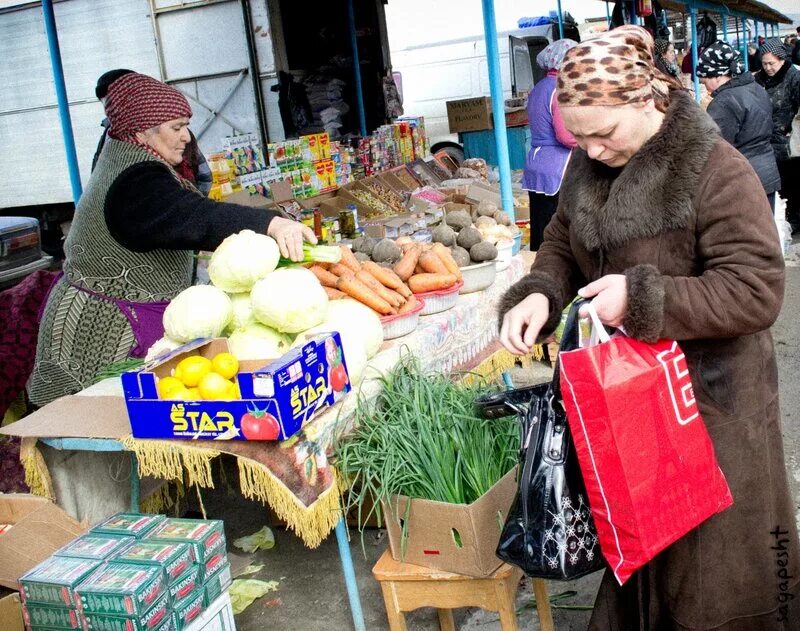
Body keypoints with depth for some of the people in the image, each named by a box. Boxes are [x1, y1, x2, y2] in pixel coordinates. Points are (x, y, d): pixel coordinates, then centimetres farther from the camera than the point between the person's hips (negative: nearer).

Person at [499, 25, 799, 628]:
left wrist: (643, 298, -28)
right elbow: (563, 247, 11)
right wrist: (538, 294, -11)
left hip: (708, 397, -6)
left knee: (706, 546, 9)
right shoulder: (588, 166, 1)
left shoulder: (715, 171, -20)